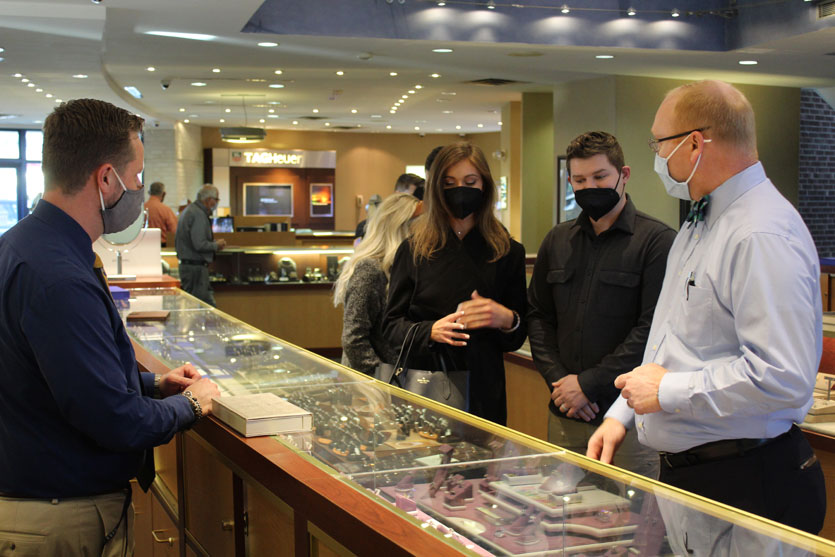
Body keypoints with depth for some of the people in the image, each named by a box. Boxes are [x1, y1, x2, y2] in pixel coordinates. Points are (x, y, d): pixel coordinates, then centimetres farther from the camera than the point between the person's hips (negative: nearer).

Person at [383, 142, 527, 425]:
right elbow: (391, 325, 3)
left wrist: (507, 320, -14)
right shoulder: (413, 250, 4)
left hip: (482, 390, 1)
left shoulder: (507, 252, 5)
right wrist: (430, 331, -16)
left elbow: (518, 337, 8)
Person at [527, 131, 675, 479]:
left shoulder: (656, 241, -5)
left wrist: (588, 384, -13)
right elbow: (538, 315, 14)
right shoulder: (557, 241, 14)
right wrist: (557, 380, -1)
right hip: (564, 416, 5)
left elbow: (653, 329, -13)